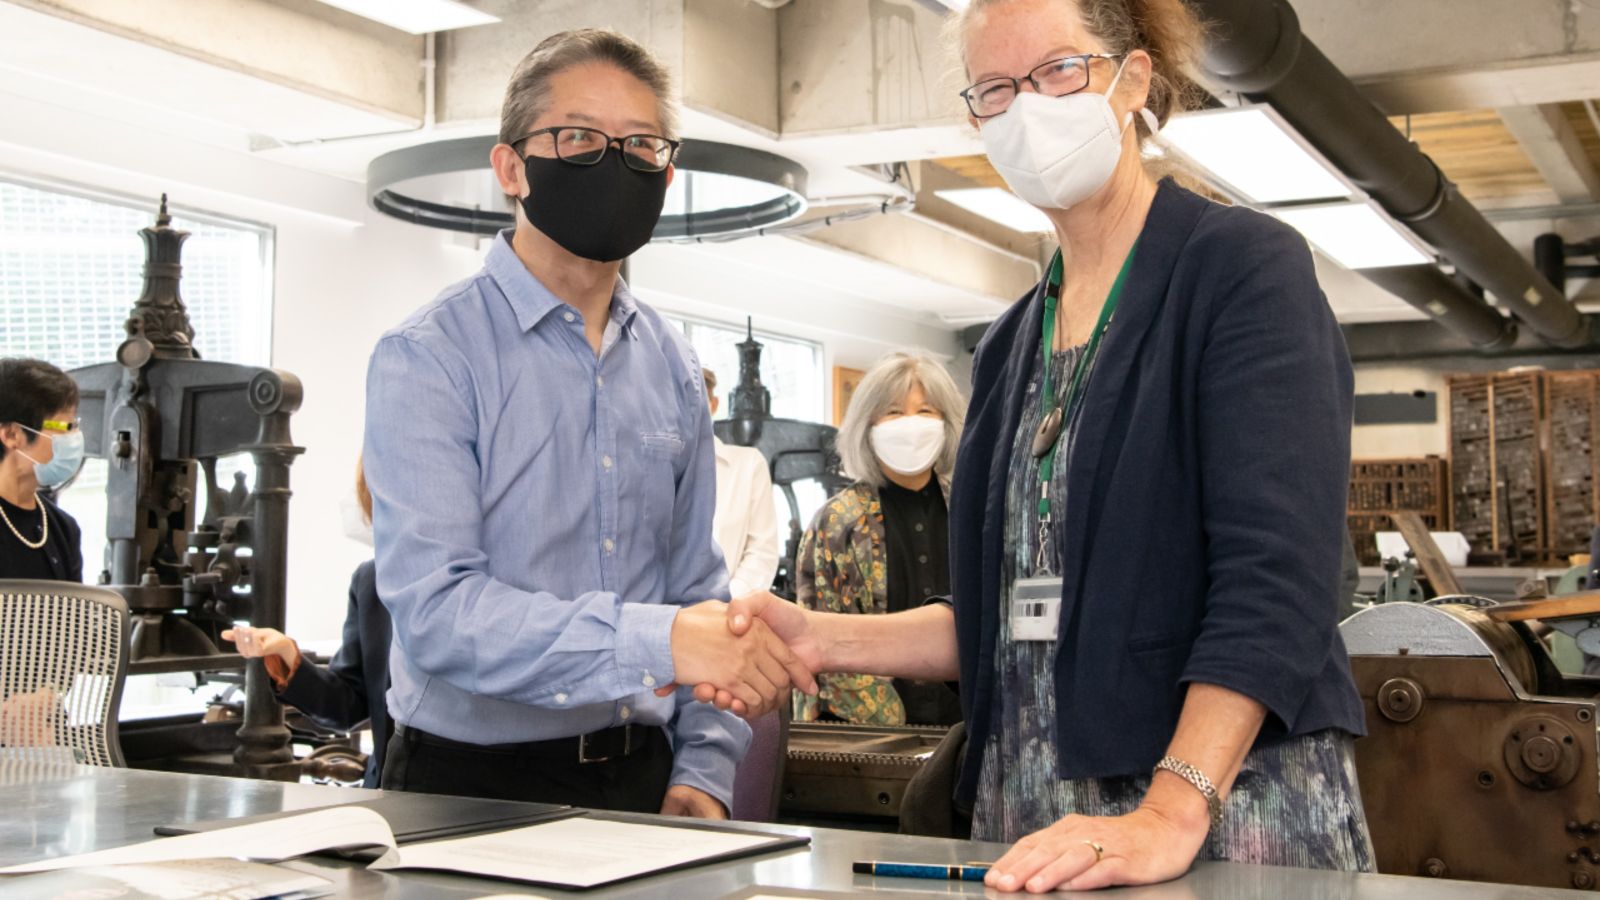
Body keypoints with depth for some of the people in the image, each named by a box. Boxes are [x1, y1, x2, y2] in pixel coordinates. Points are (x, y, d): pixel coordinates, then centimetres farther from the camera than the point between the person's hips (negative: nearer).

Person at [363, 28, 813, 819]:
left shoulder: (672, 367, 8)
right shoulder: (427, 359, -11)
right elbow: (436, 607, -21)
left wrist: (702, 771, 3)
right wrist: (656, 641, -30)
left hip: (639, 779, 5)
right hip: (473, 785, -4)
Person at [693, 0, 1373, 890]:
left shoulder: (1246, 267, -7)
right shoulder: (1013, 343, 12)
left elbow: (1273, 578, -17)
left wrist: (1172, 815, -27)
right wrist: (825, 639, 2)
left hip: (1231, 806, -6)